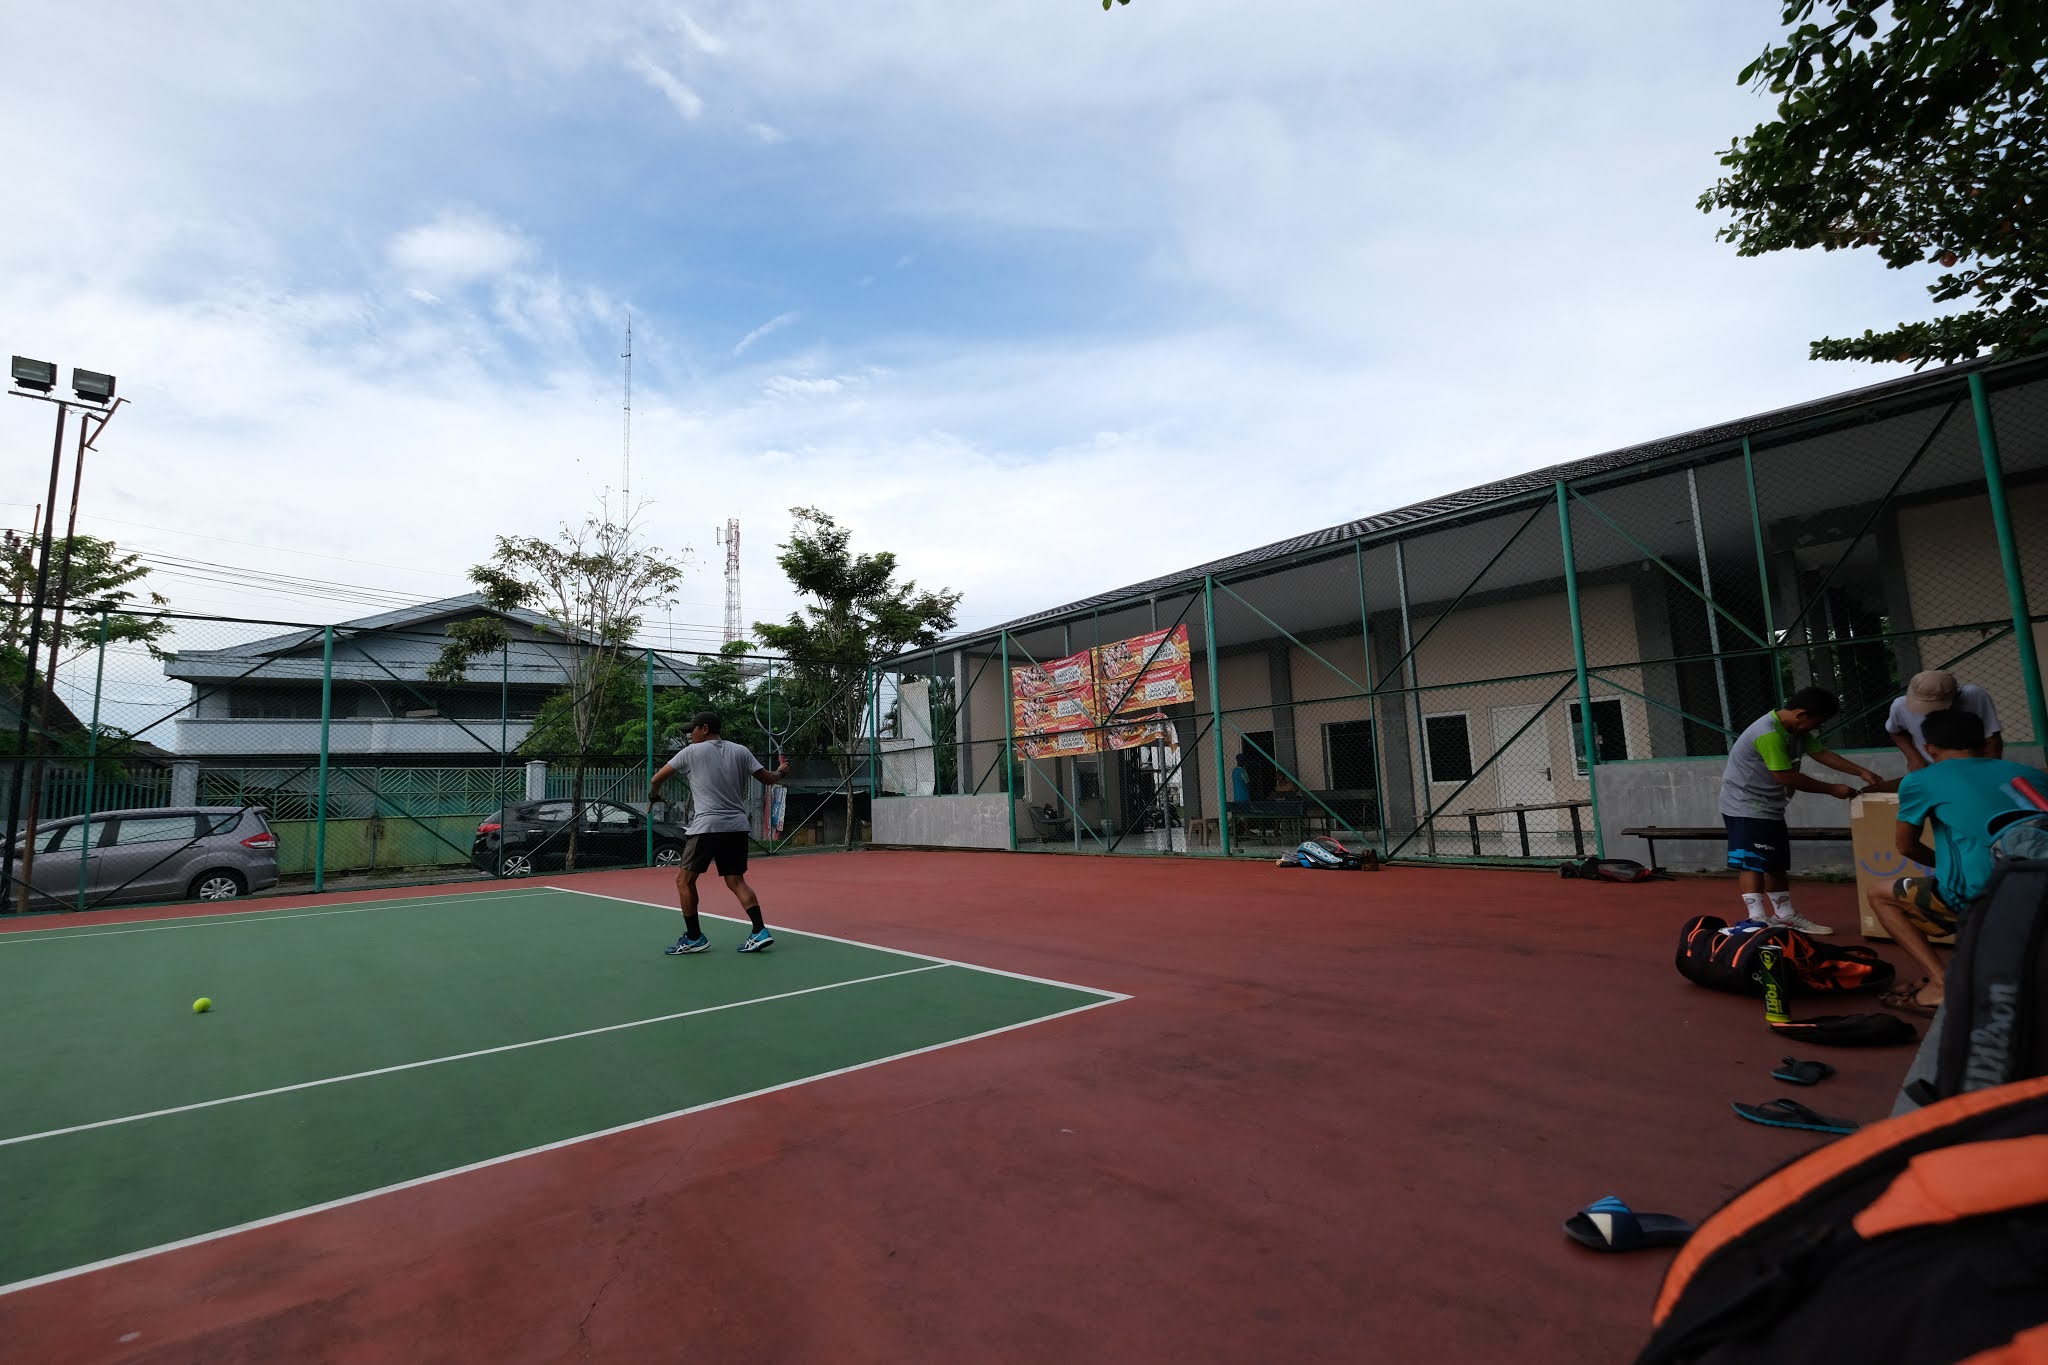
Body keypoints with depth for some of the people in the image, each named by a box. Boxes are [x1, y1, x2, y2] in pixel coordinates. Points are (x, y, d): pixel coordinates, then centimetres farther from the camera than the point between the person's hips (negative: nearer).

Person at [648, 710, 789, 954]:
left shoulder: (692, 751, 0)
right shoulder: (740, 751, 9)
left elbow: (657, 779, 7)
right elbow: (767, 779, 8)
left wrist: (653, 796, 29)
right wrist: (780, 772, 30)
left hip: (707, 826, -5)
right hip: (737, 826, 5)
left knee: (684, 880, 9)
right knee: (736, 881, 10)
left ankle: (694, 938, 12)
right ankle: (760, 932, 0)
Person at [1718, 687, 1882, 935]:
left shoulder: (1797, 729, 7)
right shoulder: (1769, 734, -26)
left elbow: (1822, 753, 15)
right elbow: (1786, 776, -22)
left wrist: (1861, 771, 4)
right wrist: (1832, 789, -11)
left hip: (1769, 807, 10)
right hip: (1745, 806, -10)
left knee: (1776, 864, 14)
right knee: (1752, 862, -12)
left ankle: (1784, 915, 23)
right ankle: (1756, 919, -14)